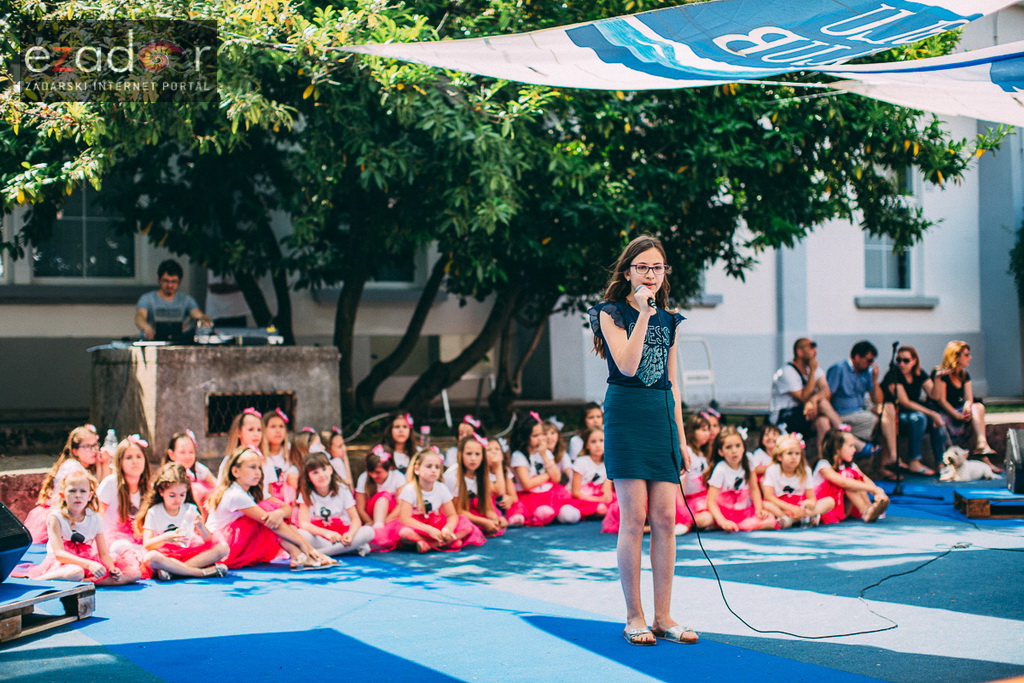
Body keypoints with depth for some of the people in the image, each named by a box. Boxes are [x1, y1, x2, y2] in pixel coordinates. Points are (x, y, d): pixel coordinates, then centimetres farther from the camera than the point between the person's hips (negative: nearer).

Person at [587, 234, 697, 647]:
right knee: (634, 518, -6)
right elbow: (627, 366, -15)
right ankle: (634, 617, 3)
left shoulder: (668, 320, 15)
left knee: (666, 518, 1)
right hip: (627, 415, -5)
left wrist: (681, 438, 14)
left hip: (663, 416, 5)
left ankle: (663, 616, 8)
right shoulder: (612, 313, 0)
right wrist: (644, 313, -15)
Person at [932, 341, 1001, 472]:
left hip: (959, 411, 7)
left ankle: (981, 445, -36)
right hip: (944, 414, -7)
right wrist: (958, 415, -27)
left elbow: (969, 398, 2)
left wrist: (967, 409, -22)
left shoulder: (965, 375, 14)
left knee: (978, 407, -23)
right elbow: (941, 400, -16)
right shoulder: (941, 374, -9)